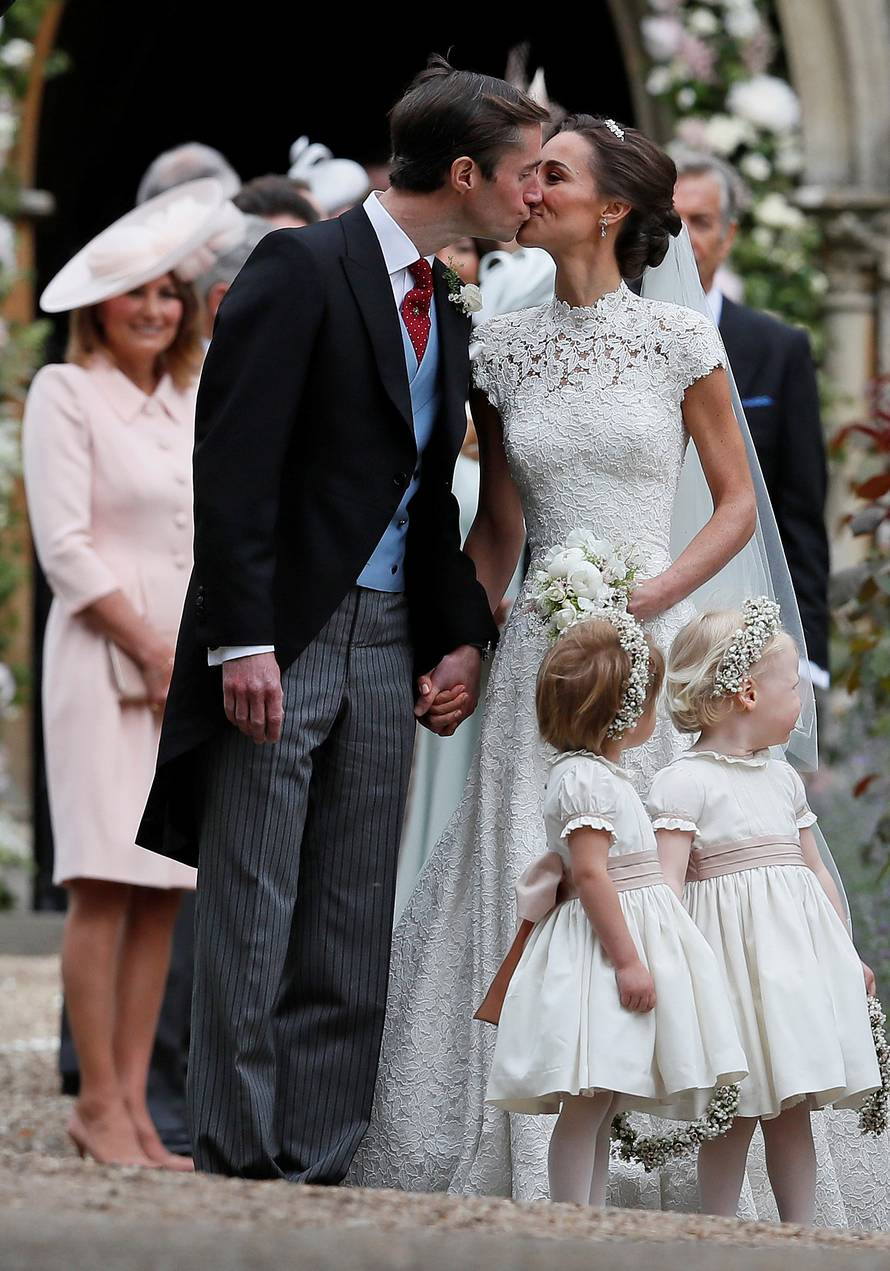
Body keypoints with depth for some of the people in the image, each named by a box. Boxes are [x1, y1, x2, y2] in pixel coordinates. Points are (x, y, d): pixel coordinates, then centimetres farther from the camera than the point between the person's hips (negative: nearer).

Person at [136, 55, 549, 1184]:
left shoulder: (445, 316, 15)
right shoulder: (302, 269, -9)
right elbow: (232, 465, -15)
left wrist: (462, 637, 7)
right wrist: (242, 641, -21)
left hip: (387, 645, 8)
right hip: (284, 637, -7)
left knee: (355, 928, 6)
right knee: (250, 915, -3)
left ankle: (317, 1167, 10)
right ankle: (237, 1165, 2)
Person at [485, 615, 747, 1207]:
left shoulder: (601, 773, 19)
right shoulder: (585, 776, -13)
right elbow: (589, 872, -20)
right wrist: (627, 959, -23)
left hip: (628, 939, 11)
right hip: (608, 940, -11)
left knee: (603, 1107, 8)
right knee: (588, 1105, -13)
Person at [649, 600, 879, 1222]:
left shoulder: (784, 779, 17)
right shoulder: (685, 781, -7)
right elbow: (668, 880, -15)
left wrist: (846, 952, 24)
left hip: (798, 950, 7)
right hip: (736, 952, -7)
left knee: (793, 1106, 9)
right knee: (736, 1110, -6)